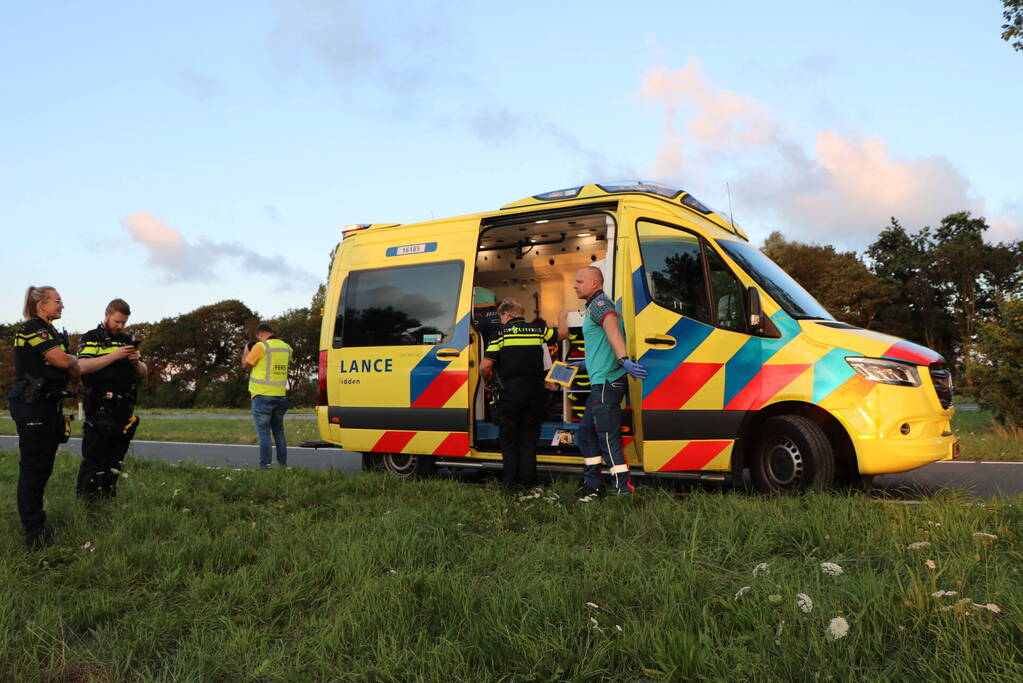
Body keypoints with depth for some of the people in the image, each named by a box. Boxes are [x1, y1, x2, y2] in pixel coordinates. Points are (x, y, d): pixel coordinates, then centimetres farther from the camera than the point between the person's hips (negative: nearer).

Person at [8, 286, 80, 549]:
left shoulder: (49, 331, 19)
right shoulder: (33, 328, -11)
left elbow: (74, 371, 17)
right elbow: (62, 360, -20)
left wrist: (71, 365, -3)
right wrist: (74, 359, 0)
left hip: (48, 406, 9)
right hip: (33, 406, -9)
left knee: (44, 466, 14)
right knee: (33, 466, -4)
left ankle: (33, 519, 24)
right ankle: (33, 531, 1)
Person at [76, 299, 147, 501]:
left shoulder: (128, 340, 18)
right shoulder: (91, 338, 1)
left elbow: (143, 374, 18)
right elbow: (83, 366, -15)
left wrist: (136, 362, -4)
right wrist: (114, 356, -20)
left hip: (124, 410, 6)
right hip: (99, 409, -6)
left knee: (115, 458, 11)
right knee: (93, 457, -5)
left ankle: (108, 497, 19)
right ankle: (85, 499, 1)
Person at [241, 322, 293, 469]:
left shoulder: (260, 347, -11)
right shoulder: (286, 347, 7)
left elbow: (245, 365, -3)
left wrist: (246, 351, 17)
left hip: (262, 396, -6)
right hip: (280, 395, 6)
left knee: (263, 432, -2)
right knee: (279, 431, 15)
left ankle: (265, 466, -4)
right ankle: (283, 464, 17)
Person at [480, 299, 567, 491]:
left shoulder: (501, 333, 0)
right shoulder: (538, 330, 10)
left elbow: (485, 366, -8)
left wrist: (487, 377, 14)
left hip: (510, 393, -3)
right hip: (536, 393, 3)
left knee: (508, 439, 10)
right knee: (529, 439, 13)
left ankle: (510, 482, 10)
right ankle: (527, 481, 13)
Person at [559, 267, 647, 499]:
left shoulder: (599, 303, -11)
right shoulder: (596, 306, 21)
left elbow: (612, 327, -32)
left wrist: (623, 360, -48)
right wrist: (587, 363, 40)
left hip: (606, 383, -11)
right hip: (601, 384, 11)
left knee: (608, 439, -10)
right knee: (585, 433, 18)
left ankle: (624, 491, -8)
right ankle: (593, 485, 27)